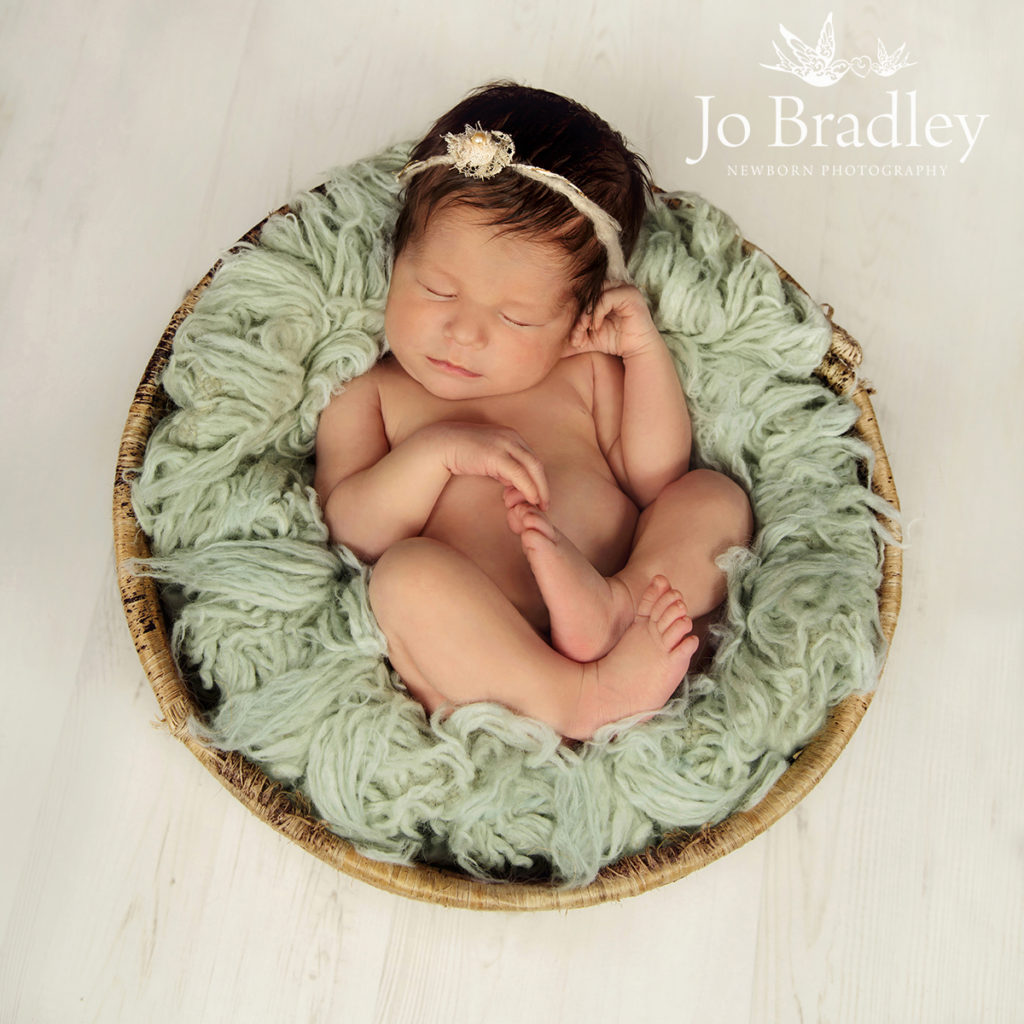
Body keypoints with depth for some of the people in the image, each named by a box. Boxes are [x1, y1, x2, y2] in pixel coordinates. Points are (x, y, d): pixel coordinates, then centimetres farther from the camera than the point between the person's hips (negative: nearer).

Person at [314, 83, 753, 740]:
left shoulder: (584, 373, 20)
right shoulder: (369, 395, 13)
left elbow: (655, 482, 12)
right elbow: (346, 533, 2)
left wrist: (645, 350, 6)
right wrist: (434, 452, -13)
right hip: (475, 669, -3)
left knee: (715, 496, -8)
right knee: (408, 572, -30)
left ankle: (614, 608, -33)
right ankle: (577, 702, -31)